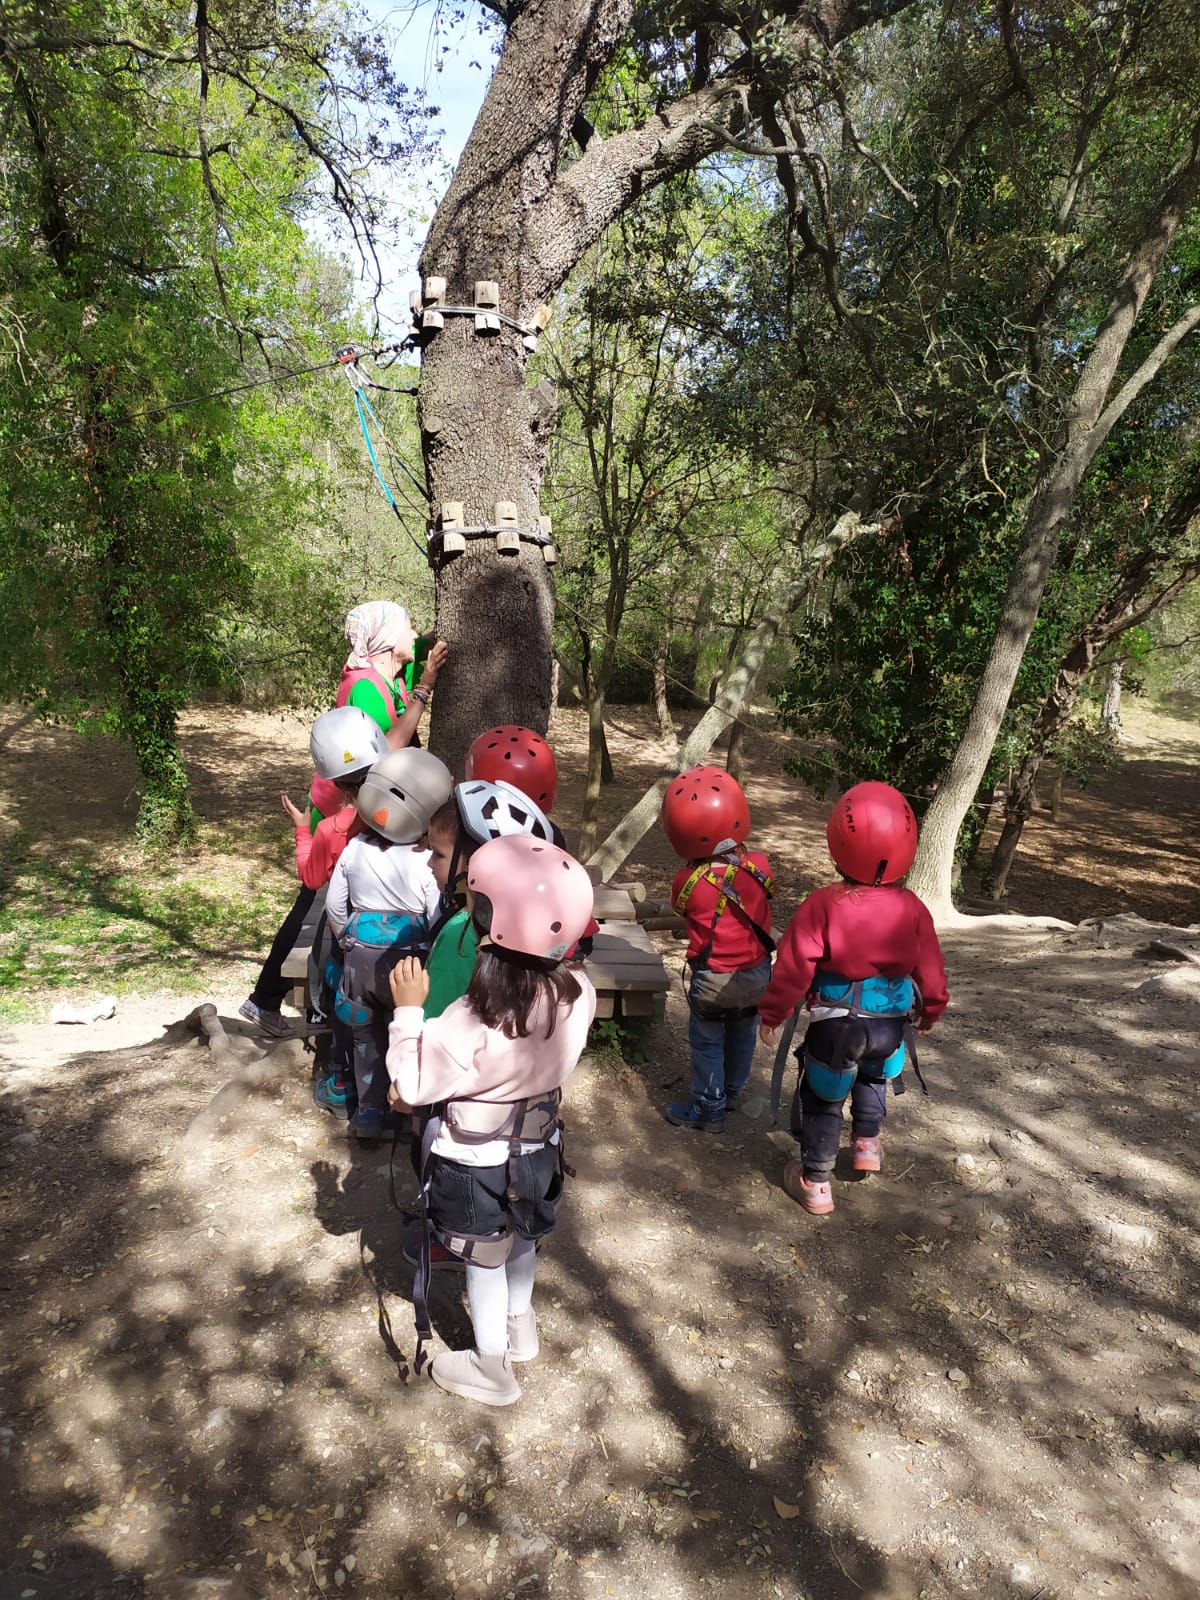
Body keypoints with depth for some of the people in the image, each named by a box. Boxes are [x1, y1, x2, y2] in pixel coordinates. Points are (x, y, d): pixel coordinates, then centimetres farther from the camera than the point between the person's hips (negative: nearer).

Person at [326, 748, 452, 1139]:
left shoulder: (355, 848, -5)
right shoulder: (427, 862, -18)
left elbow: (334, 905, 3)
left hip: (361, 956, 4)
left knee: (367, 1035, 22)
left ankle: (369, 1111, 28)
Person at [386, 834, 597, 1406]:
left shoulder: (472, 1021, -37)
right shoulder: (578, 994, -20)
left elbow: (411, 1086, -22)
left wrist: (408, 1009, -17)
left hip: (476, 1166, -5)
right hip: (538, 1149, 5)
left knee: (484, 1264, 19)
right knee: (522, 1243, 30)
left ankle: (492, 1370, 42)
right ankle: (520, 1327, 56)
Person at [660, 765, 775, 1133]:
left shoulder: (688, 882, -26)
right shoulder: (760, 866, -17)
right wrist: (738, 851, 11)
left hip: (714, 980, -4)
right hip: (757, 972, 4)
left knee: (708, 1043, 16)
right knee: (742, 1036, 24)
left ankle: (709, 1110, 27)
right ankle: (732, 1093, 44)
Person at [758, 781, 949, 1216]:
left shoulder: (824, 904, -19)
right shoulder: (911, 908, -8)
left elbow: (794, 967, -15)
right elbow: (930, 969, 3)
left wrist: (771, 1014, -3)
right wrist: (931, 1011, 20)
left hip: (837, 1023, -3)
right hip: (892, 1022, 3)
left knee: (822, 1099, 15)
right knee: (874, 1075, 35)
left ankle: (815, 1183, 22)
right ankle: (867, 1143, 41)